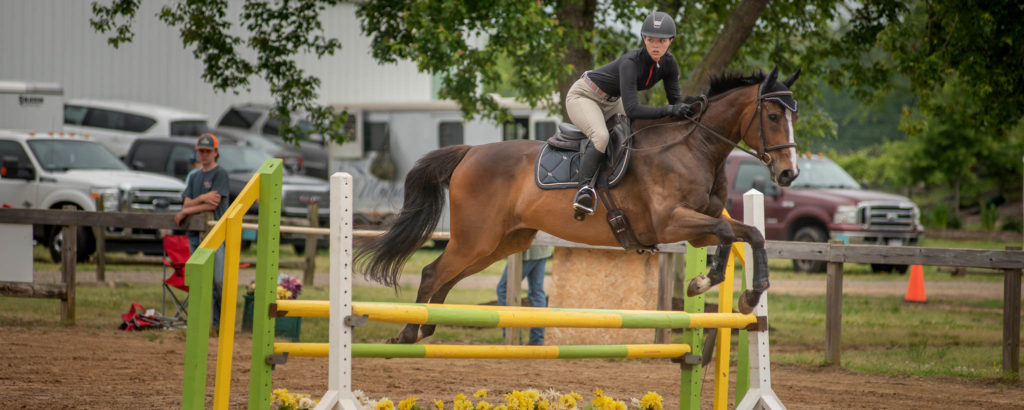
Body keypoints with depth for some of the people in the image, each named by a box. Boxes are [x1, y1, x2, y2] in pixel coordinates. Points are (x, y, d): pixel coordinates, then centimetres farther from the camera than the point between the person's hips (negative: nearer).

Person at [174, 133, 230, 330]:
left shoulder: (220, 174, 0)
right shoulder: (193, 177, 19)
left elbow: (213, 204, -10)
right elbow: (187, 203, 8)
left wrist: (185, 212, -4)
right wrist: (202, 198, -12)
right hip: (195, 233, 6)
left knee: (219, 281, -12)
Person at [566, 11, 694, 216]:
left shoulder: (668, 62, -14)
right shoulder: (631, 62, -35)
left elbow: (675, 99, -5)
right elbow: (631, 110, -41)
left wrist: (688, 109, -27)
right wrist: (670, 110, -45)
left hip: (611, 102, 8)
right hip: (583, 97, -8)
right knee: (602, 137, -34)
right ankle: (584, 189, -38)